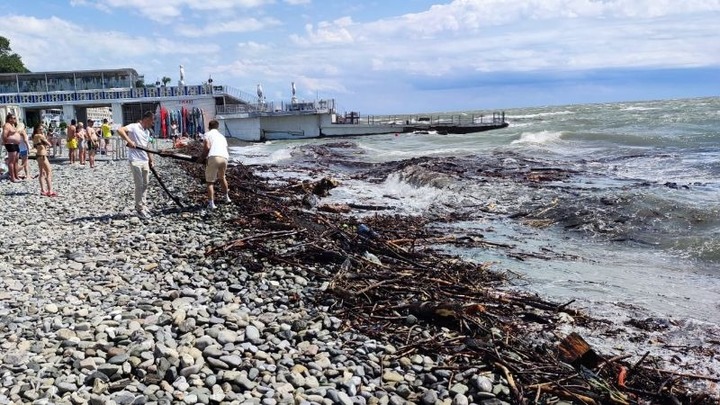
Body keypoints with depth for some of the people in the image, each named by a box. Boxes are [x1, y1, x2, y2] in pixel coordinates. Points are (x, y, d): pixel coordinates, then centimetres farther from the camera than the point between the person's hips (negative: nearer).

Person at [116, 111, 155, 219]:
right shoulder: (134, 127, -10)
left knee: (145, 184, 14)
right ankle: (140, 209, 4)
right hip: (135, 161, -8)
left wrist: (151, 160, 20)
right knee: (139, 185, -4)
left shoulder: (147, 132, 15)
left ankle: (142, 205, 28)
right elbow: (119, 130, -23)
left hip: (145, 161, 8)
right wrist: (129, 141, -31)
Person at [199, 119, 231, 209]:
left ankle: (211, 203, 0)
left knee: (209, 181, 7)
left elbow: (207, 147, -4)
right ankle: (227, 198, 41)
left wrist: (203, 156, 11)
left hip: (214, 157, -5)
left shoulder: (208, 134, 12)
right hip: (224, 158, 5)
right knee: (222, 178, 31)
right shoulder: (222, 136, 29)